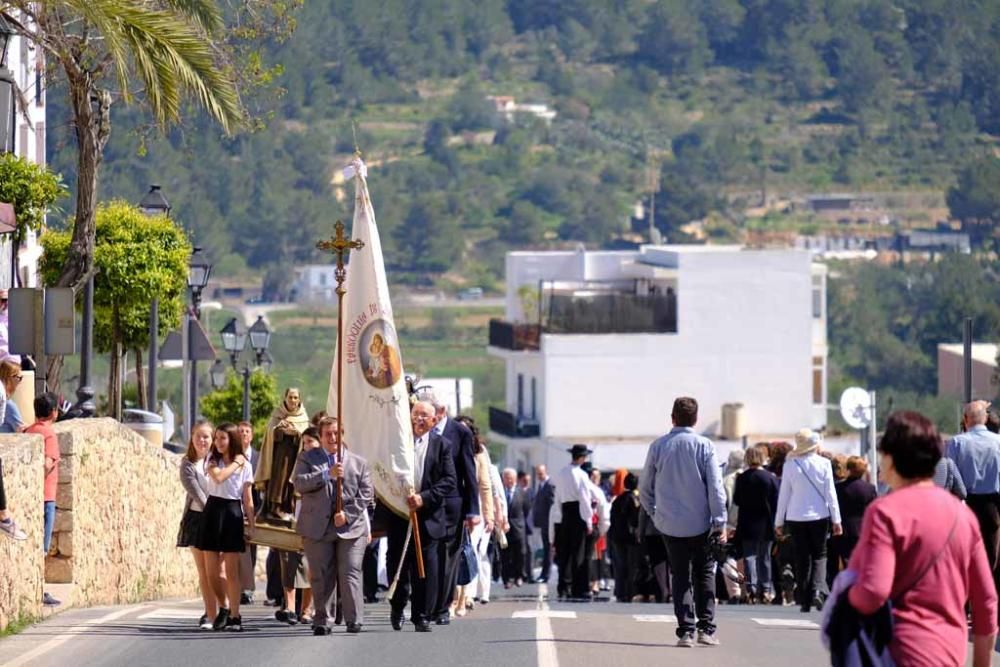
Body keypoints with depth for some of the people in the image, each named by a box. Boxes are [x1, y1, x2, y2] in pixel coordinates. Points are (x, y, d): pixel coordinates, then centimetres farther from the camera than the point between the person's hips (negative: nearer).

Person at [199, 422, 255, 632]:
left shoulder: (245, 465, 5)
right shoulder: (212, 459, 4)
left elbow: (247, 498, 6)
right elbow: (218, 476, -18)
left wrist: (252, 525, 1)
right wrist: (236, 463, -8)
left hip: (233, 513, -1)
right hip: (213, 511, 1)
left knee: (231, 570, -3)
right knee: (212, 570, 1)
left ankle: (234, 616, 1)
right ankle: (223, 608, 22)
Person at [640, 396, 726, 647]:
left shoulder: (658, 447, -1)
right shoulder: (704, 446, -7)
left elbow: (644, 487, 5)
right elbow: (715, 487, -9)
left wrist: (654, 513, 19)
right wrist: (720, 523, -6)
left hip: (670, 524, 1)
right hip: (701, 523, -1)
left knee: (680, 577, 8)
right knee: (705, 575, 11)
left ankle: (685, 631, 1)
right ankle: (706, 628, 2)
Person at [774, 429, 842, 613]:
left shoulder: (790, 465, -3)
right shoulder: (824, 464, -5)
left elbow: (783, 494, 1)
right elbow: (830, 493, -4)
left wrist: (779, 521, 8)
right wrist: (836, 520, 2)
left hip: (796, 518, 1)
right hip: (819, 515, -1)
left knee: (802, 558, 7)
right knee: (819, 555, 9)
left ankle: (805, 601, 6)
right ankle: (818, 590, -14)